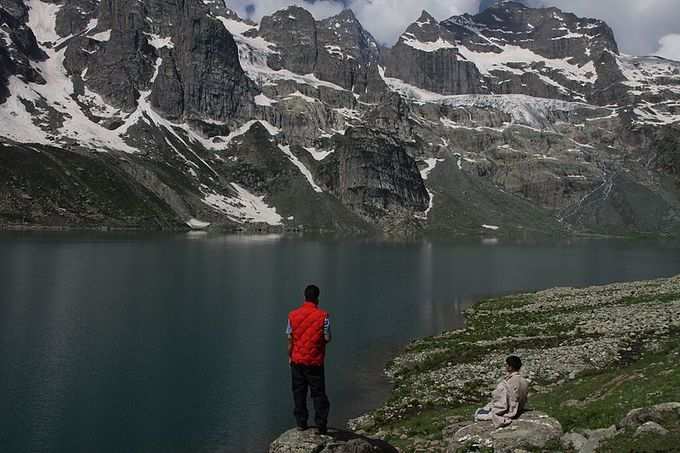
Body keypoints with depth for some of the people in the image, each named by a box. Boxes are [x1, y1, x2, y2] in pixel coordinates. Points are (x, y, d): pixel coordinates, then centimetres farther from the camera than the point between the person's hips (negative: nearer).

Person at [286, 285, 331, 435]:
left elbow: (290, 339, 0)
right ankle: (321, 425, 11)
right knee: (318, 393, 8)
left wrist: (290, 356, 12)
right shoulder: (323, 315, -12)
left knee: (299, 392, 13)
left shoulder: (293, 315, -5)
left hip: (297, 360, 2)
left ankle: (301, 423, 19)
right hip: (315, 361, -2)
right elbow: (327, 339, -10)